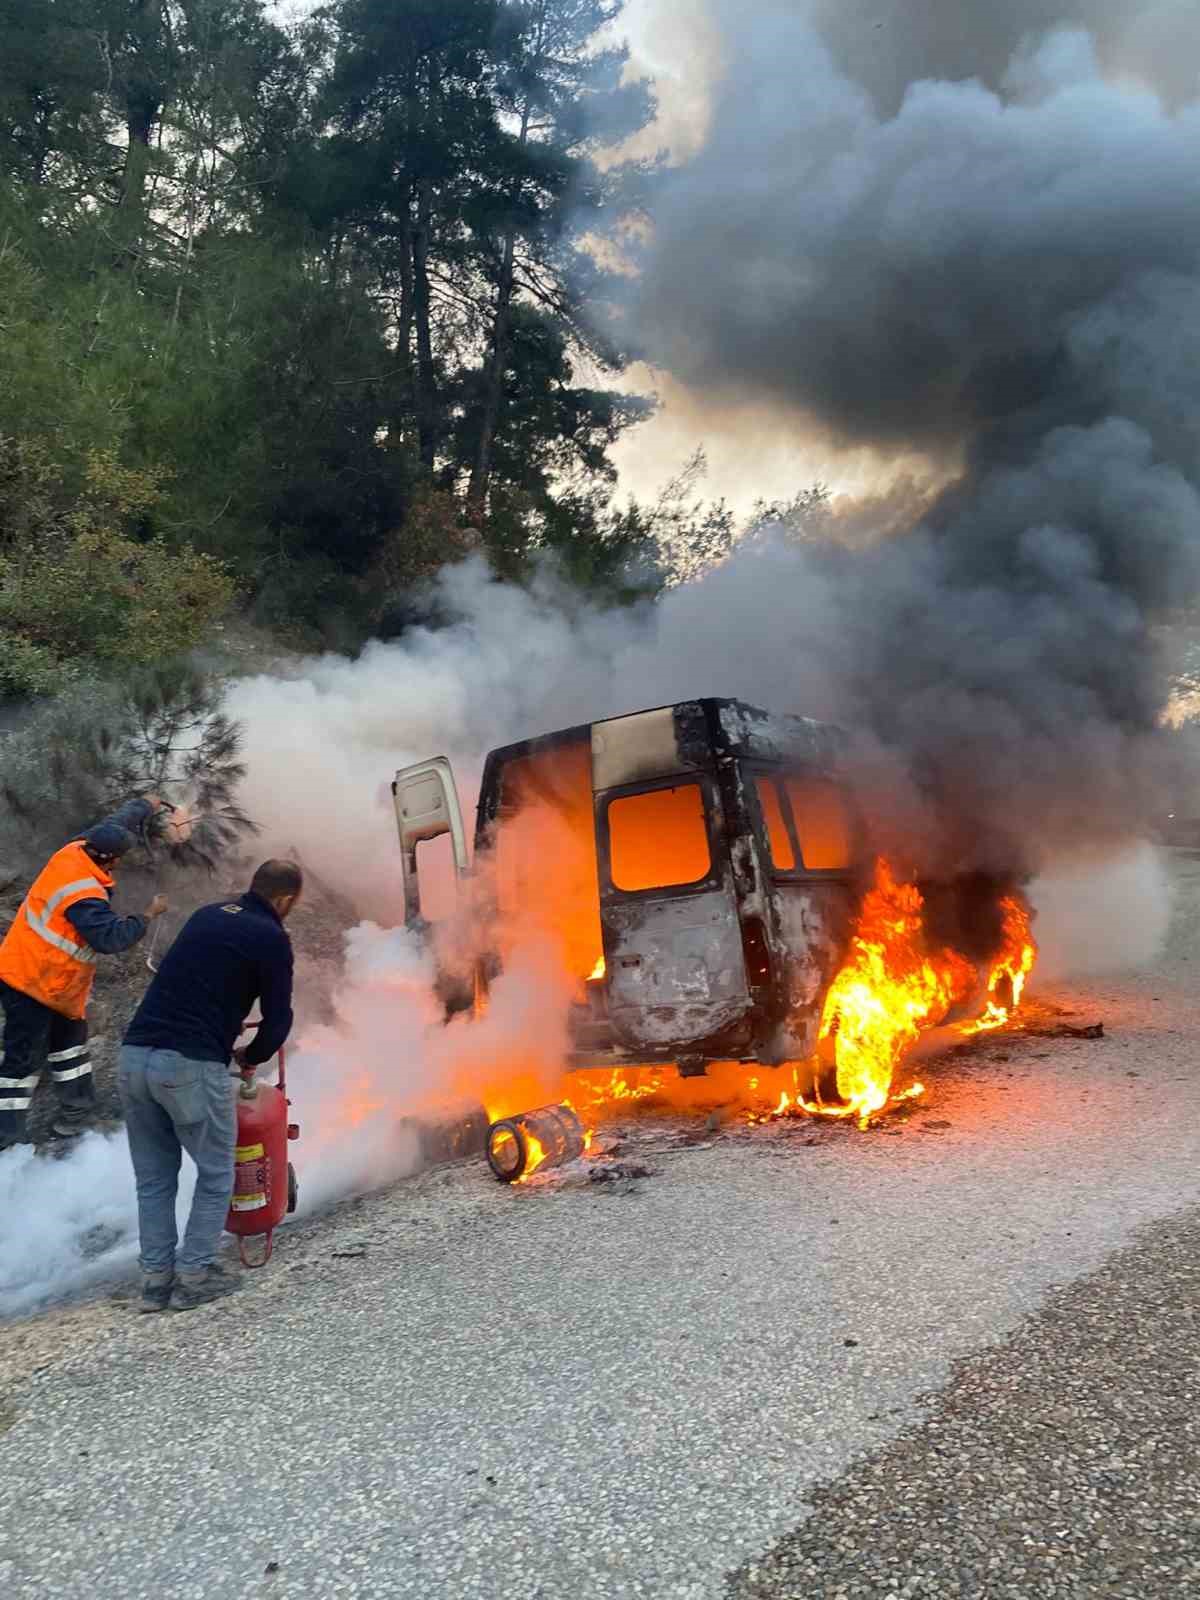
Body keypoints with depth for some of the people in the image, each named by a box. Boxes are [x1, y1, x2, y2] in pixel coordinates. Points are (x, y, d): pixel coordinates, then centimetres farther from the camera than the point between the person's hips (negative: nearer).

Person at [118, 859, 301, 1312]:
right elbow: (278, 1018, 3)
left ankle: (156, 1279, 22)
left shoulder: (206, 915, 19)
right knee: (215, 1174, 12)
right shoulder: (271, 938, -1)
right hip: (190, 1066, -6)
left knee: (154, 1177, 18)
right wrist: (252, 1057, 22)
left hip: (133, 1056, 7)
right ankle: (193, 1277, 15)